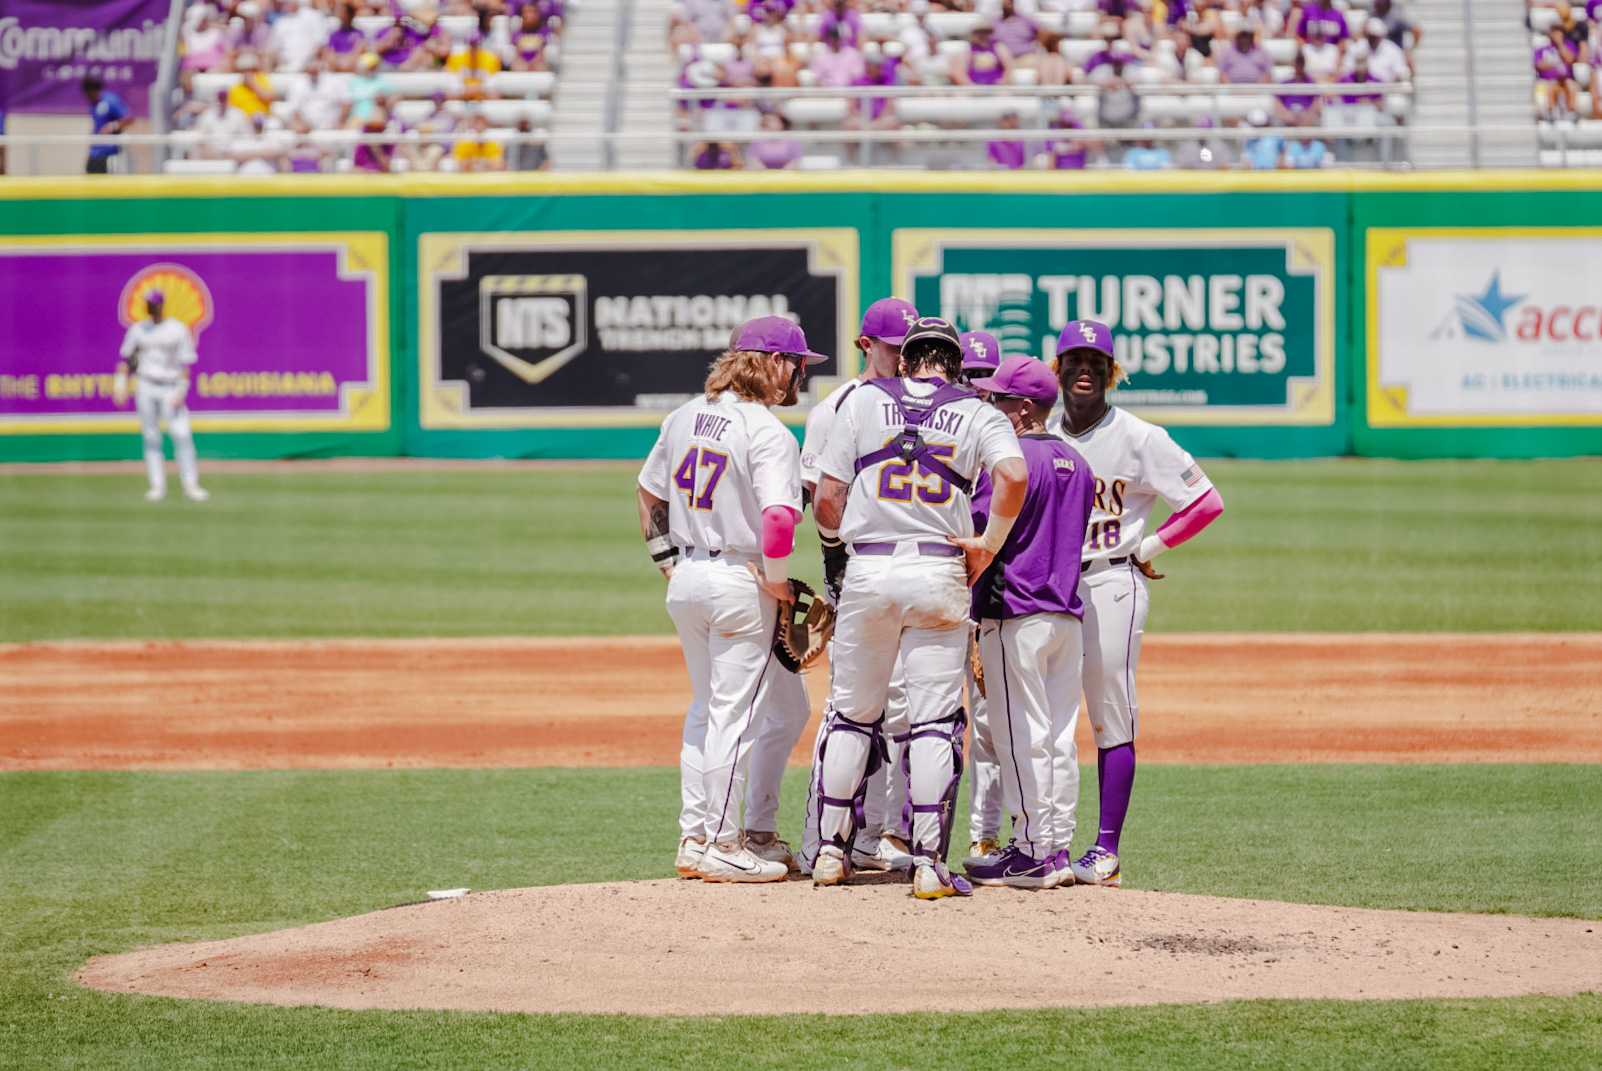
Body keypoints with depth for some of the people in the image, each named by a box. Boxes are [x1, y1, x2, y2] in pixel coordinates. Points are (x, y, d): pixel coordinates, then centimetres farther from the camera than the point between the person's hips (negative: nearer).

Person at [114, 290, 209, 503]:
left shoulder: (178, 329, 0)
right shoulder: (138, 329, 8)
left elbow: (186, 363, -3)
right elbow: (125, 357, 11)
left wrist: (181, 391, -12)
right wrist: (120, 382, 0)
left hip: (170, 388, -2)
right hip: (146, 387, 2)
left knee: (182, 435, -11)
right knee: (151, 438, 1)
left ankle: (190, 485, -6)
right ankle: (157, 486, 5)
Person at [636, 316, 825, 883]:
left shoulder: (684, 417, 8)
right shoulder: (770, 434, -16)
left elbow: (649, 495, 17)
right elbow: (779, 518, -27)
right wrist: (776, 582, -13)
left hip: (686, 578, 8)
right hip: (740, 581, -8)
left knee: (706, 706, 19)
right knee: (733, 713, 0)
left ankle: (693, 840, 22)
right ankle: (722, 846, 4)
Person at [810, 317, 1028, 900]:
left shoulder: (863, 399, 9)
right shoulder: (978, 414, 7)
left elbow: (827, 497, 5)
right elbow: (1013, 475, -13)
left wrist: (834, 551, 22)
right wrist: (988, 545, -3)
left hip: (867, 571, 1)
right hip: (940, 575, -1)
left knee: (850, 714, 12)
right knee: (933, 722, 1)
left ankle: (831, 851, 14)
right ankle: (929, 863, -5)